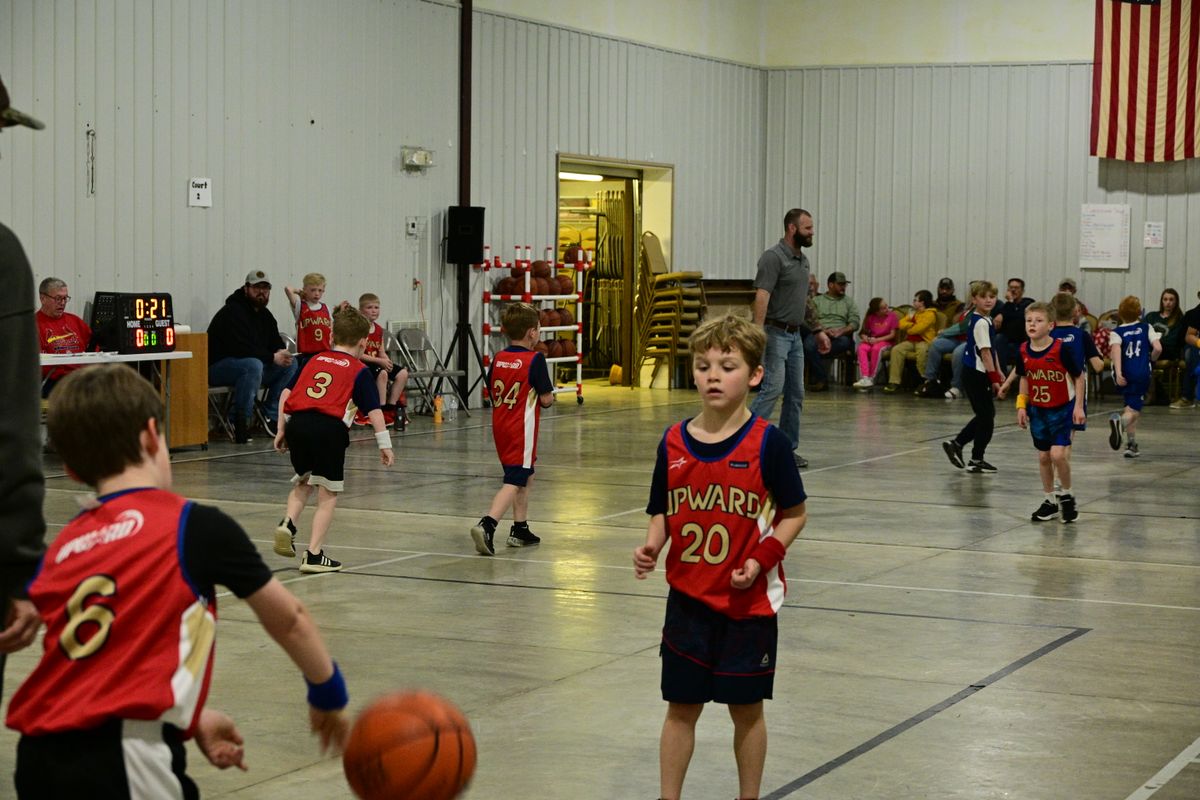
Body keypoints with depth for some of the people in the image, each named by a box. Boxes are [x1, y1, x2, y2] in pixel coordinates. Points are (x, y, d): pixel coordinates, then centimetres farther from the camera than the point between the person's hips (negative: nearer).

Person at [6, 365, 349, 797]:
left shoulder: (60, 548, 15)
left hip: (38, 756, 6)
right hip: (121, 758, -6)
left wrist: (191, 719, 31)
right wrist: (328, 693, 30)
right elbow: (288, 619, 14)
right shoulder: (198, 526, 1)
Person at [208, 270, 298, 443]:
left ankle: (271, 415, -3)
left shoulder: (265, 314, 11)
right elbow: (241, 348, -27)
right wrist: (272, 357, -24)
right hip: (218, 367, -9)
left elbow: (276, 343, 13)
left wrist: (282, 352, -13)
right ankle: (240, 421, -31)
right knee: (253, 365, -39)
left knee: (291, 364, -3)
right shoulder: (233, 311, -17)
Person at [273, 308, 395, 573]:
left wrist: (281, 429, 22)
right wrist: (384, 444, 5)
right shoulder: (359, 370, 10)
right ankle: (314, 554, 1)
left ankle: (288, 523, 2)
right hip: (330, 428, -4)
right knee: (328, 494, 6)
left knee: (303, 482, 27)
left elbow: (286, 393, 18)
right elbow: (373, 410, 2)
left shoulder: (314, 360, 22)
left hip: (297, 423, 4)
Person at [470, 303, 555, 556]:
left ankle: (520, 529, 28)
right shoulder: (535, 359, -13)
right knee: (514, 482, -11)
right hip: (522, 429, -8)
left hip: (501, 426, 8)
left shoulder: (498, 358, 6)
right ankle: (487, 525, -29)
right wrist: (550, 398, 10)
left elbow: (492, 391, 13)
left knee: (526, 477, 23)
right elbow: (546, 399, -12)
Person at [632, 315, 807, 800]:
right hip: (687, 599, 3)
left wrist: (762, 559, -17)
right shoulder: (673, 443, -1)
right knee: (681, 706, 10)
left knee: (746, 707, 9)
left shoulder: (768, 443, -11)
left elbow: (794, 514, -4)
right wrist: (651, 547, -9)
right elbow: (662, 513, 10)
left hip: (749, 602, -3)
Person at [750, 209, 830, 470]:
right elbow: (762, 296, -23)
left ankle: (788, 449, 12)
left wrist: (818, 330, 24)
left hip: (795, 335, 9)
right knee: (773, 388, -18)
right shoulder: (773, 257, -12)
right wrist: (758, 332, -33)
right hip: (776, 333, -9)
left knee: (796, 394, 7)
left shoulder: (803, 259, 15)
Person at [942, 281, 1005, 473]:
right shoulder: (981, 322, -18)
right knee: (986, 416, -1)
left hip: (976, 373, 10)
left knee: (985, 414, 18)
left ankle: (956, 444, 24)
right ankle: (976, 460, 9)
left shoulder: (986, 320, 12)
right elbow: (984, 352, -20)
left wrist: (997, 373, 19)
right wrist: (995, 379, -19)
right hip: (976, 374, -10)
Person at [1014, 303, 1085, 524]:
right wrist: (1022, 406, 5)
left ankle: (1066, 495, 8)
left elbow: (1079, 377, -9)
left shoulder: (1061, 349, -19)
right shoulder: (1023, 351, -6)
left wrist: (1078, 406, -12)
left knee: (1058, 454, -15)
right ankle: (1051, 500, 24)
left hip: (1062, 409, -5)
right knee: (1043, 457, 10)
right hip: (1037, 411, 5)